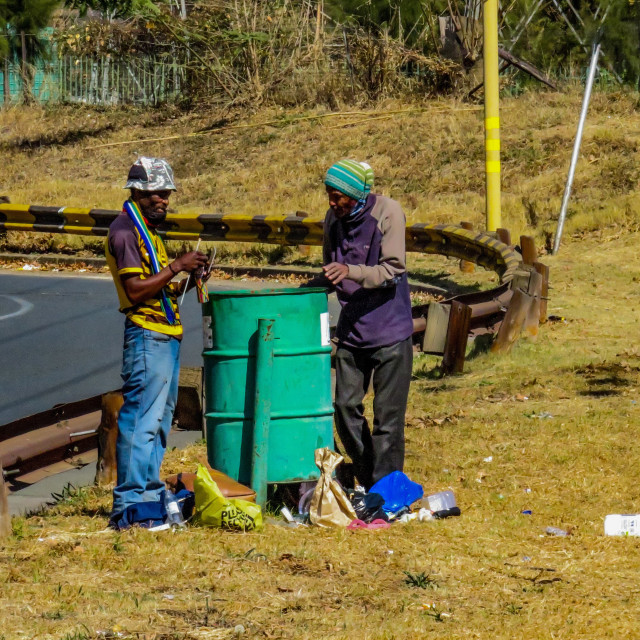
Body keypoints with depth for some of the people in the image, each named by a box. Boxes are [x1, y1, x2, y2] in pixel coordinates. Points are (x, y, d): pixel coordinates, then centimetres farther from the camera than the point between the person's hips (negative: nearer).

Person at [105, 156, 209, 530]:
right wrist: (176, 267, -18)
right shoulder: (125, 231, -12)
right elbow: (136, 290, -19)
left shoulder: (148, 230, 19)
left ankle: (149, 495, 21)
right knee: (141, 420, -11)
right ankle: (129, 506, -11)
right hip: (147, 335, -10)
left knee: (159, 420, 14)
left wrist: (187, 280, 7)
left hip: (167, 336, 10)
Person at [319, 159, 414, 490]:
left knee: (387, 414, -2)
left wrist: (351, 272, -31)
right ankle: (366, 481, 18)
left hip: (389, 331, -5)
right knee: (346, 407, 5)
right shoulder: (333, 219, 3)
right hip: (351, 328, 5)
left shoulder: (387, 212, -13)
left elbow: (392, 271, -18)